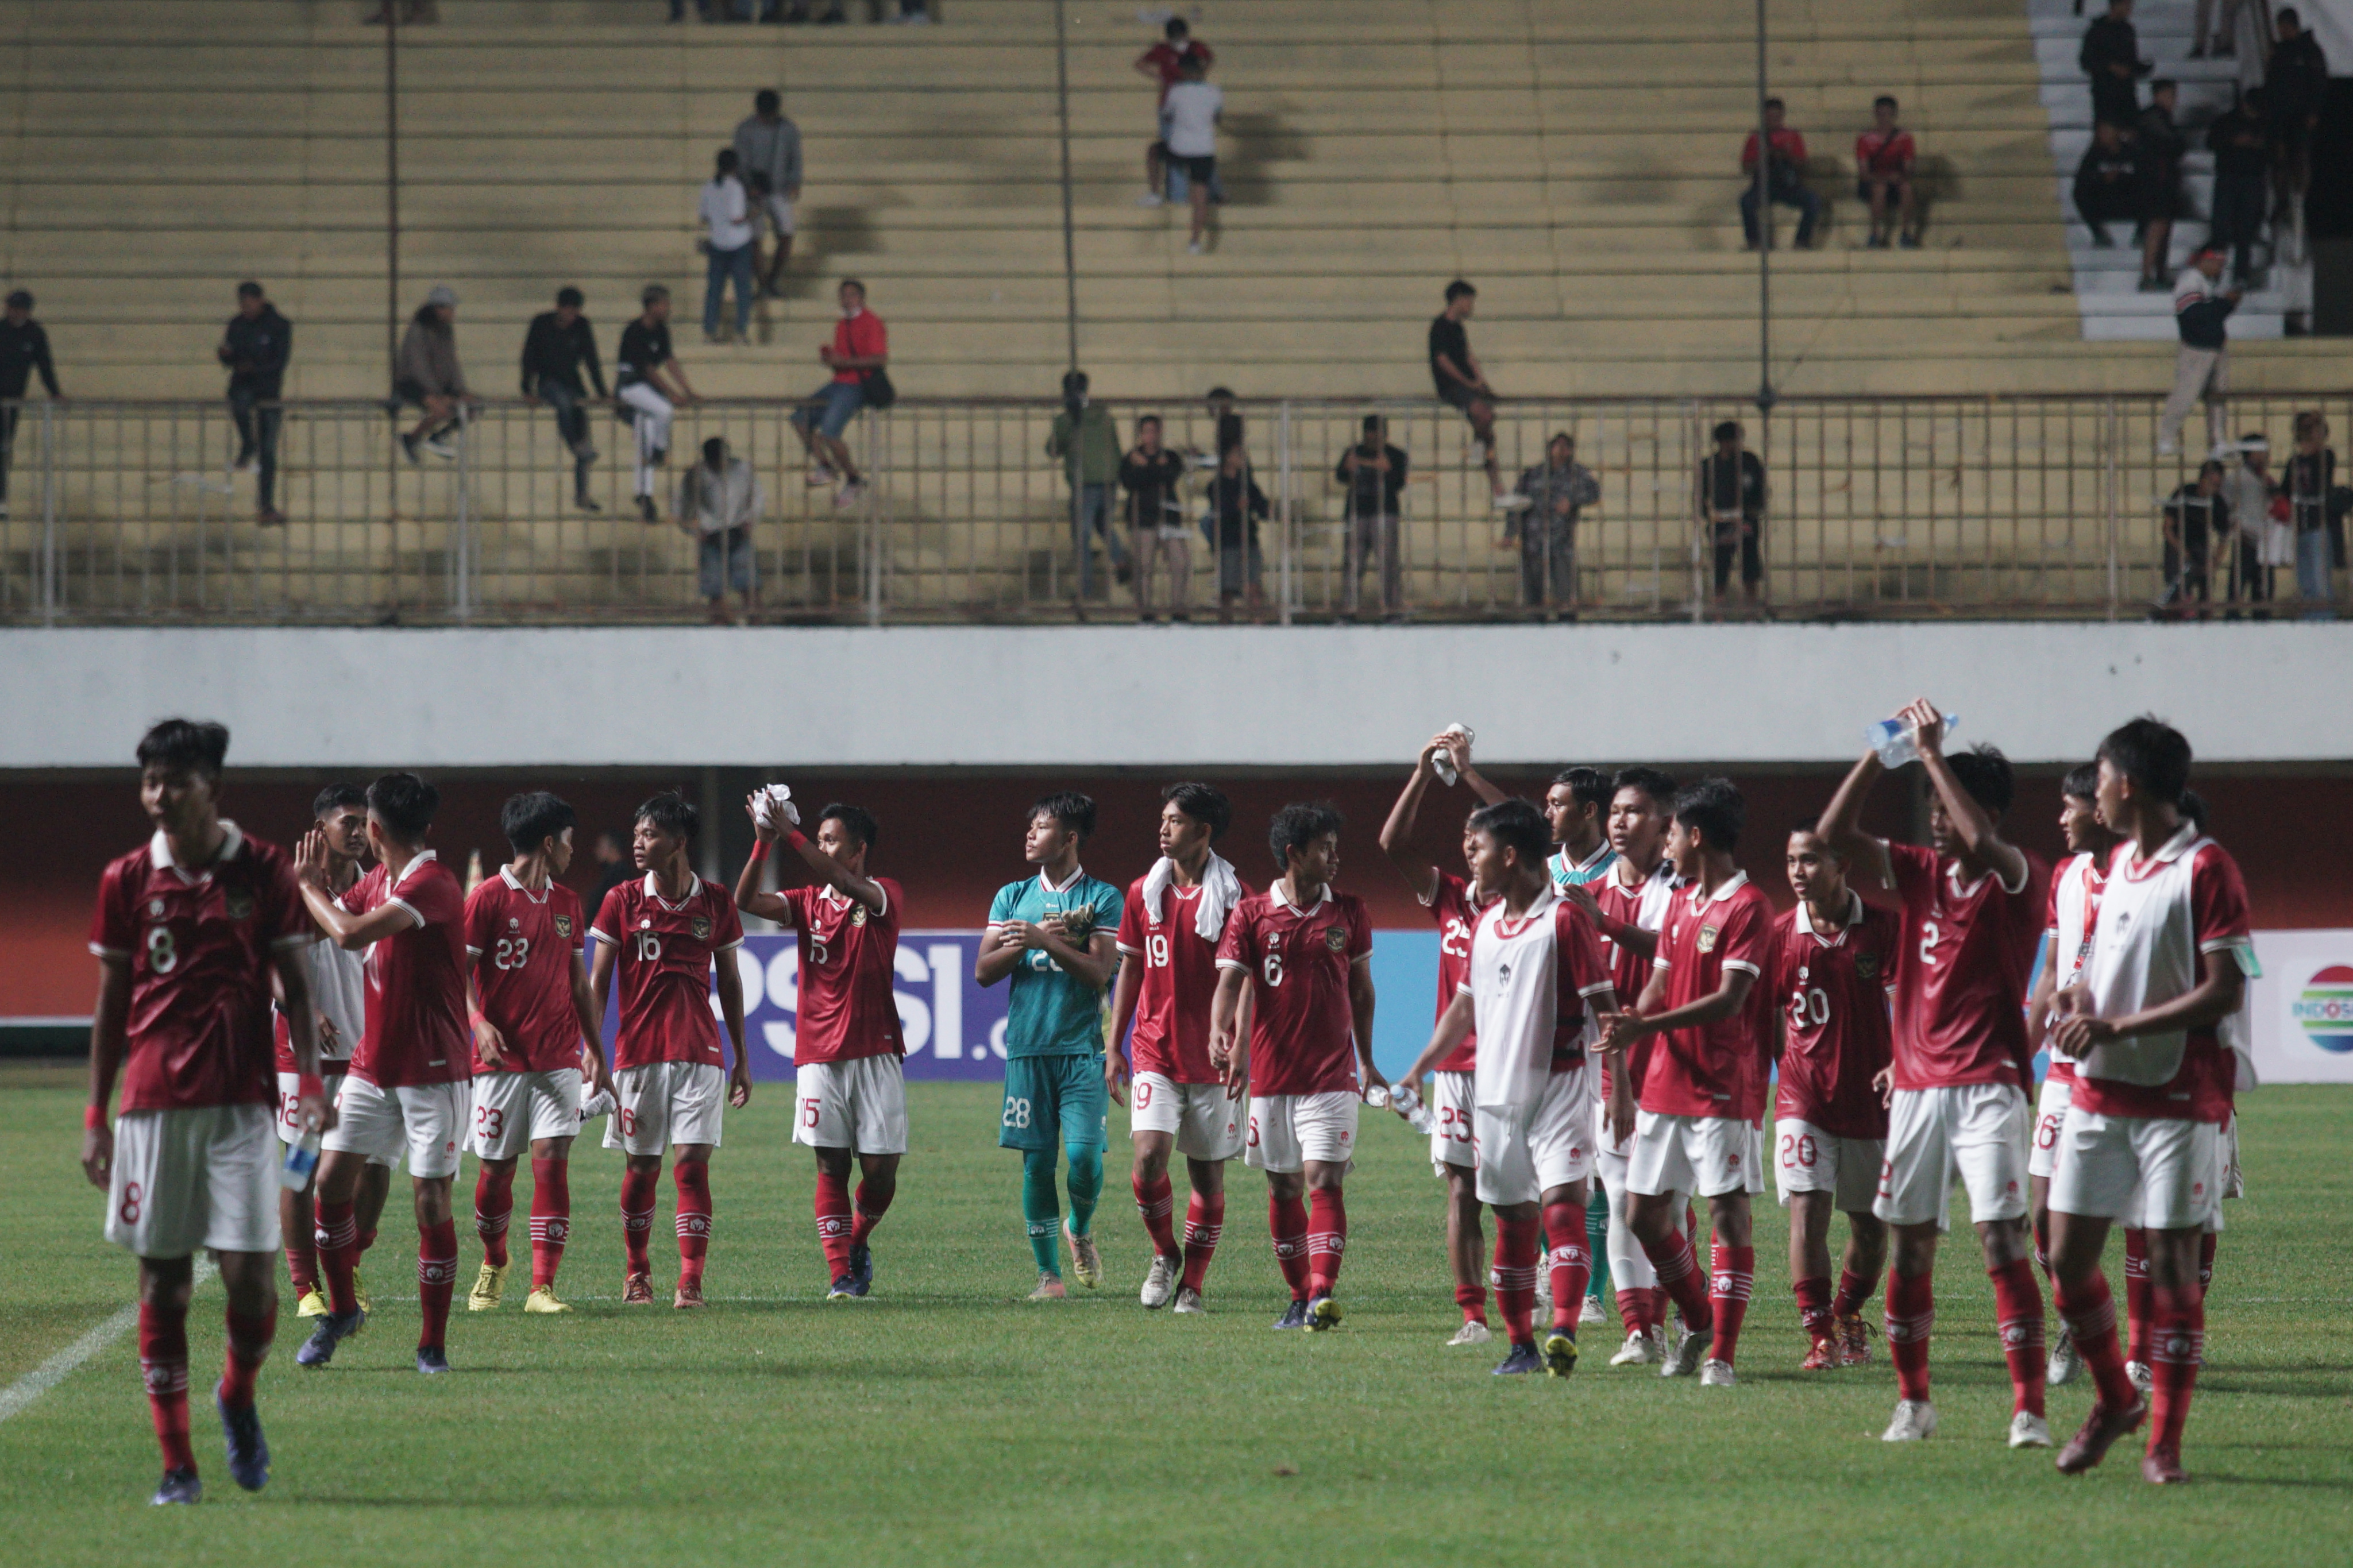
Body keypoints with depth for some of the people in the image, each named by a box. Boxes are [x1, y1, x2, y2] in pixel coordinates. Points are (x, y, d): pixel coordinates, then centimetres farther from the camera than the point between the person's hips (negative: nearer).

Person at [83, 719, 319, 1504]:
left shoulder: (264, 871, 2)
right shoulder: (126, 879, 5)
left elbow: (293, 982, 6)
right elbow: (111, 1002, 10)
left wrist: (309, 1076, -7)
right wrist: (95, 1115, 7)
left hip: (240, 1100, -1)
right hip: (152, 1104, 1)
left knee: (251, 1273, -8)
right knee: (163, 1281, 1)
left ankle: (238, 1397, 23)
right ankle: (177, 1463, 7)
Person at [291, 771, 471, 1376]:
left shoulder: (431, 884, -18)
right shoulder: (377, 880, 10)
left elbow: (350, 934, -27)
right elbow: (328, 923, 23)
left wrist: (309, 885, -11)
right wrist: (317, 881, 4)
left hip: (432, 1072, -8)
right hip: (372, 1067, 8)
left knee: (431, 1203, -4)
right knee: (331, 1181, 2)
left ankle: (433, 1344, 6)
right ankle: (342, 1310, 21)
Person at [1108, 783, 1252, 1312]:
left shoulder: (1236, 897, -4)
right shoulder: (1143, 893, 6)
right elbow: (1130, 969, 13)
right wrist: (1114, 1046, 10)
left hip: (1213, 1060, -2)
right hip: (1155, 1050, 2)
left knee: (1209, 1174, 3)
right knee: (1150, 1157, -15)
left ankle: (1191, 1285, 16)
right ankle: (1164, 1255, 10)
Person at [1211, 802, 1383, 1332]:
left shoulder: (1349, 913, 5)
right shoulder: (1252, 914, 1)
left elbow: (1361, 989, 14)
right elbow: (1230, 981, -8)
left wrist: (1367, 1063, 17)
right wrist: (1220, 1033, -28)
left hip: (1331, 1075, -1)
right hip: (1271, 1074, 1)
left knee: (1324, 1182, -13)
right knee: (1282, 1189, 8)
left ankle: (1322, 1294, -21)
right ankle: (1299, 1297, 19)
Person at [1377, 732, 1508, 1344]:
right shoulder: (1450, 897, 13)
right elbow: (1393, 844, 10)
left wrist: (1467, 770, -9)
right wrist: (1425, 771, 3)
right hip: (1453, 1064, 5)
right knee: (1461, 1190, 2)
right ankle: (1472, 1315, 3)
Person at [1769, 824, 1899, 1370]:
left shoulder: (1882, 925, -3)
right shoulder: (1782, 934, 1)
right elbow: (1769, 1022, 9)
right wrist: (1759, 1086, 6)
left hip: (1870, 1095, 0)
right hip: (1804, 1094, 0)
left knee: (1870, 1222, 9)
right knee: (1807, 1208, -15)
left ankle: (1849, 1313, 34)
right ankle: (1820, 1335, -12)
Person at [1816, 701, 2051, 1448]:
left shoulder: (2020, 882, -5)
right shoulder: (1919, 874, 10)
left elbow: (1982, 842, -26)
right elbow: (1835, 833, 6)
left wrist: (1932, 753, -18)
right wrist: (1882, 753, -1)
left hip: (1988, 1086, -6)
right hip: (1916, 1087, 6)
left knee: (2003, 1241, -13)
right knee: (1910, 1246, 8)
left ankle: (2029, 1408, -13)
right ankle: (1912, 1403, 19)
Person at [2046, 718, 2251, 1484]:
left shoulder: (2207, 869, -11)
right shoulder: (2120, 863, 14)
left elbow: (2224, 994, -16)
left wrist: (2116, 1027, -17)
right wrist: (2082, 1002, 3)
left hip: (2180, 1097, -7)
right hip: (2099, 1092, 7)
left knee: (2172, 1261, -5)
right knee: (2067, 1254, 5)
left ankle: (2164, 1442, 2)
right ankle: (2114, 1401, 25)